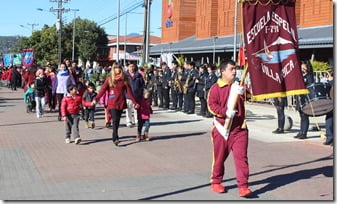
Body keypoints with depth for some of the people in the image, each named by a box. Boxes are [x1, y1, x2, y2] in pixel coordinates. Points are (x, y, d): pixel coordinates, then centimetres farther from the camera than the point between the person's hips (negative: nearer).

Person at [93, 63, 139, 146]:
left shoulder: (124, 79, 4)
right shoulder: (109, 79, 0)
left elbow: (129, 91, 5)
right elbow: (103, 89, -4)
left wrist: (134, 102, 3)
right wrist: (96, 99, -13)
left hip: (121, 102, 2)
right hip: (112, 103, -2)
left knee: (117, 120, 8)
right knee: (115, 120, -12)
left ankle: (114, 136, 20)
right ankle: (116, 138, -15)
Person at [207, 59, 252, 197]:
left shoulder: (239, 86, 13)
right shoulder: (216, 88, -3)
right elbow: (211, 105, -10)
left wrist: (243, 92, -20)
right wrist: (225, 112, -22)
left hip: (239, 129, 3)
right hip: (222, 128, -2)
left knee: (241, 157, -6)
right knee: (219, 157, 10)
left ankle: (243, 186, -6)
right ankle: (216, 182, 28)